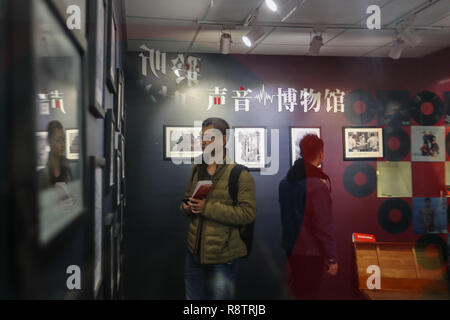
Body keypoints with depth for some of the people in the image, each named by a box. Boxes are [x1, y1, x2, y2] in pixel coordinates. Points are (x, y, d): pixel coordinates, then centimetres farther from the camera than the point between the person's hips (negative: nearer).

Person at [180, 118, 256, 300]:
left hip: (223, 258, -6)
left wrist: (207, 207, -26)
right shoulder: (197, 170, 9)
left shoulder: (240, 174, -13)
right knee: (193, 299, 20)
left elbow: (248, 213, -21)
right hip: (195, 252, 7)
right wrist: (186, 207, -3)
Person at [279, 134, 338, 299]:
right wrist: (332, 258, -14)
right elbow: (324, 226, -22)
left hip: (290, 248, 7)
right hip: (310, 253, -7)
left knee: (294, 290, 21)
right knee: (307, 294, 5)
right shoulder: (317, 185, -21)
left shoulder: (285, 181, 4)